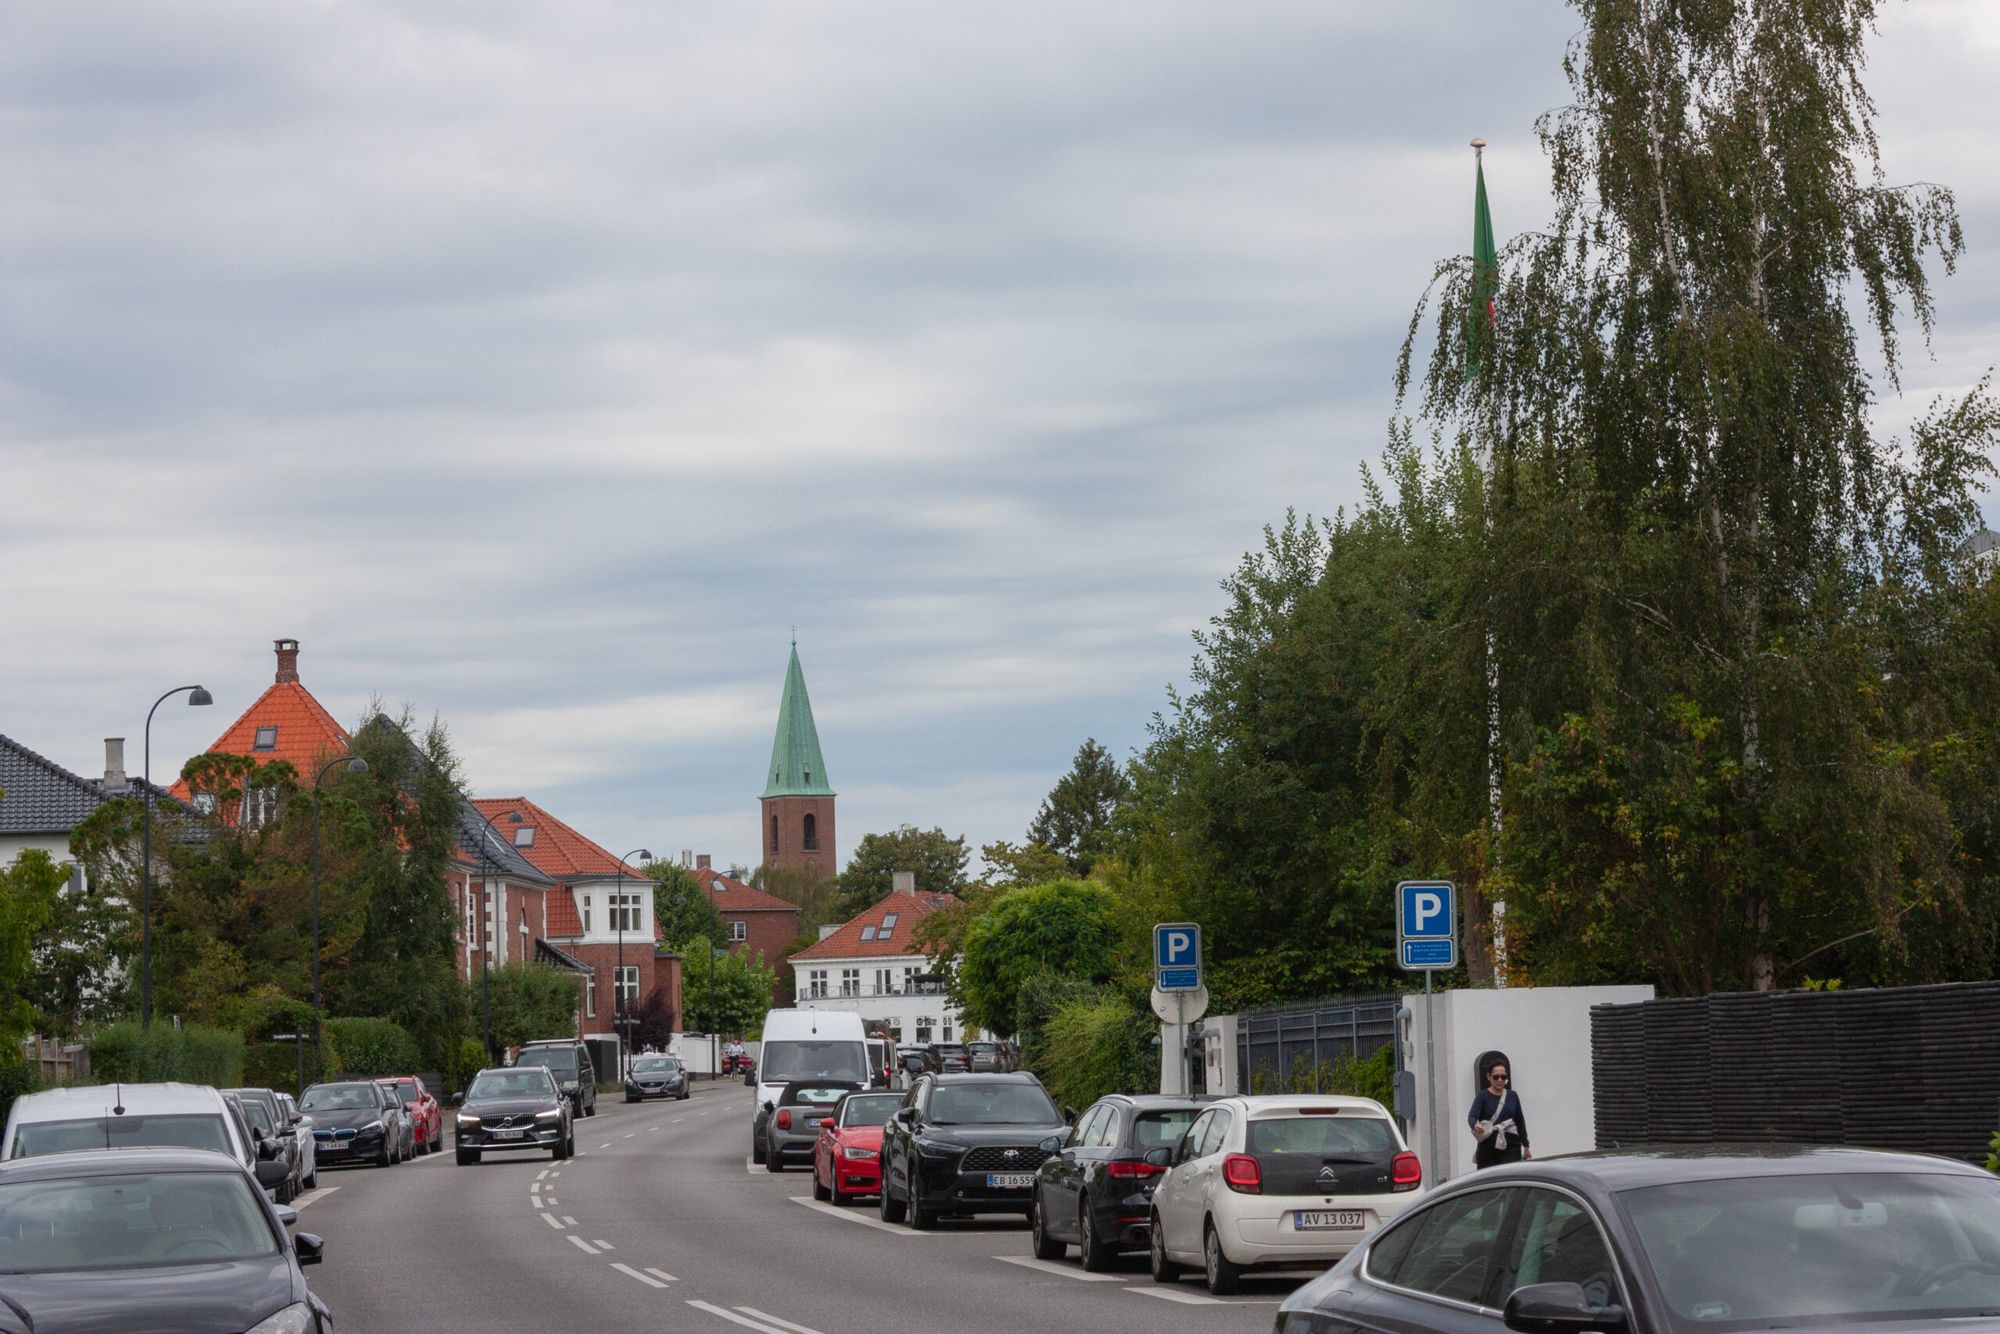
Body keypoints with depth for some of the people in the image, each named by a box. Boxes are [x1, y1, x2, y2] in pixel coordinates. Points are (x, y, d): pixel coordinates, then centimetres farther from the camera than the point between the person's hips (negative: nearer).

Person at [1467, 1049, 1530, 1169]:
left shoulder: (1512, 1096, 10)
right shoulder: (1483, 1096, 0)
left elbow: (1520, 1121, 17)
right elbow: (1472, 1116, -13)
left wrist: (1525, 1145, 20)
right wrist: (1475, 1125, -37)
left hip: (1511, 1146, 2)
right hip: (1488, 1146, -2)